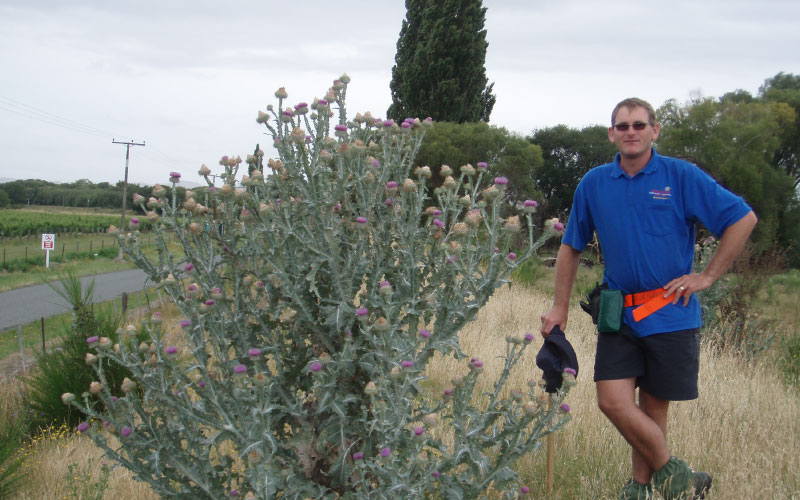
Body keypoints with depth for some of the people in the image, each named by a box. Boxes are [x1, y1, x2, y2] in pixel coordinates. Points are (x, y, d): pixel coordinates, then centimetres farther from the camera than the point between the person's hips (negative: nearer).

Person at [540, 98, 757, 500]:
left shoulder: (681, 176, -4)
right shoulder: (593, 184, 5)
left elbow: (743, 219, -1)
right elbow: (571, 247, 15)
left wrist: (707, 276, -4)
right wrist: (560, 307, 11)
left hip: (671, 313, -2)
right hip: (618, 312, 3)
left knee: (653, 408, 5)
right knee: (613, 402, -8)